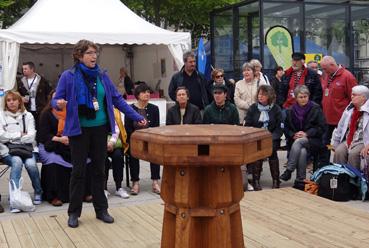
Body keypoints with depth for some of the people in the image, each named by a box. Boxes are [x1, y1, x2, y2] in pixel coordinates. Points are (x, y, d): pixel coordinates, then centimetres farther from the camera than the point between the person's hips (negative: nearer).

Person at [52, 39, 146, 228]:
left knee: (99, 170, 10)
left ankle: (101, 209, 21)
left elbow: (117, 99, 7)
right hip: (79, 130, -3)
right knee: (78, 171, 2)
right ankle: (74, 212, 14)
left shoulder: (102, 76, 5)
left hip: (100, 129, 3)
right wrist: (59, 104, -29)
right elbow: (56, 100, -4)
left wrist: (137, 117, 4)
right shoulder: (68, 76, -6)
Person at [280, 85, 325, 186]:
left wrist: (306, 134, -14)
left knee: (298, 142, -34)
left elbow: (321, 127, -2)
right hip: (295, 140, 2)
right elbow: (286, 128, 12)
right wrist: (293, 135, -9)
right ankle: (301, 179, -26)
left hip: (312, 140, -2)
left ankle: (289, 170, -31)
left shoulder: (316, 109, 2)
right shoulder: (291, 111, 12)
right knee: (302, 151, -32)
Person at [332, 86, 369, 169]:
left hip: (362, 142, -5)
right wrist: (335, 143, 19)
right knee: (338, 152, -22)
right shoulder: (349, 109, 13)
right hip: (348, 140, 5)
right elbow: (340, 127, 19)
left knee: (353, 153, -30)